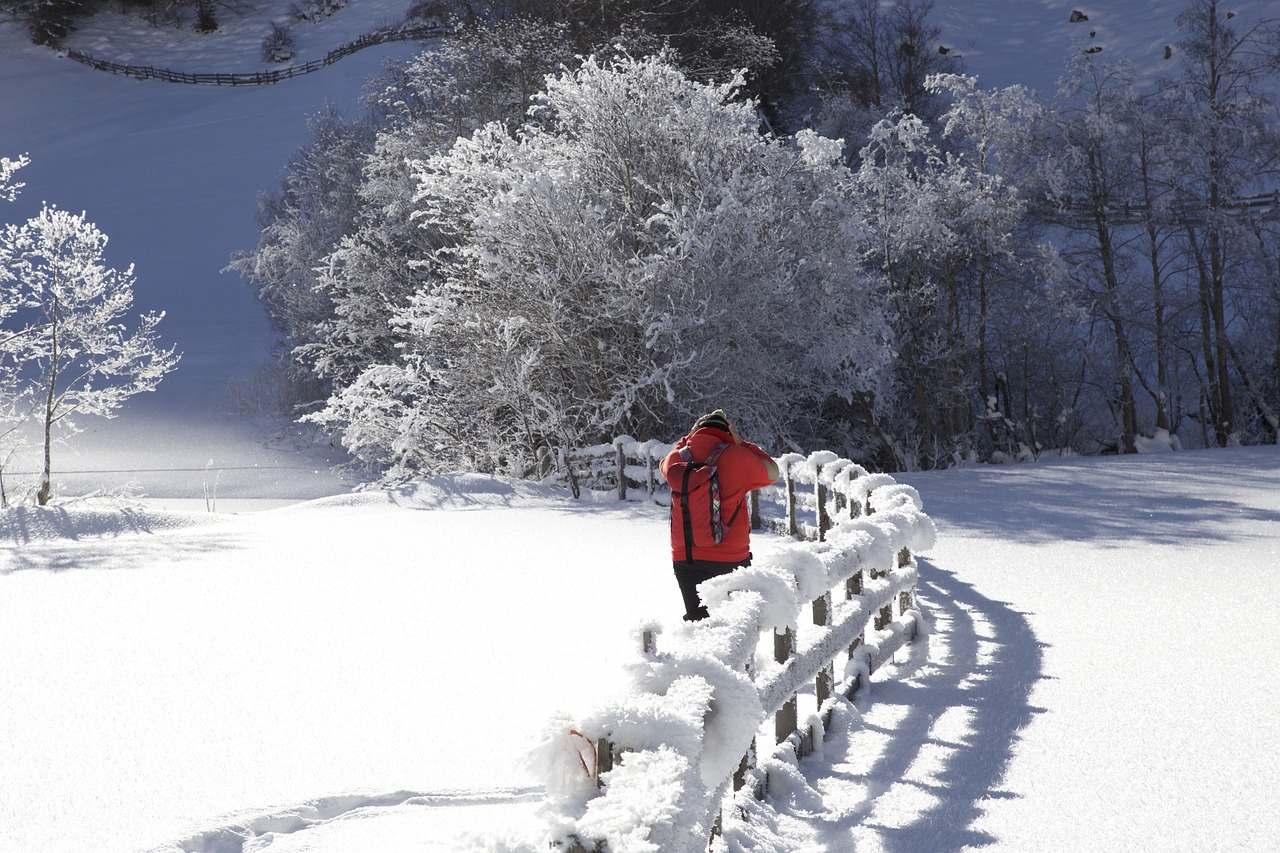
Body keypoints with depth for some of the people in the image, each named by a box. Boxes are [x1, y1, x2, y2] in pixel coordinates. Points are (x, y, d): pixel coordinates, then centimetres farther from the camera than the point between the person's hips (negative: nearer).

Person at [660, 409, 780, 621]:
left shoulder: (676, 459, 0)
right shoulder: (737, 457, -9)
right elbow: (772, 472, 7)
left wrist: (690, 437, 23)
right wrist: (741, 443, 10)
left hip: (685, 558, 2)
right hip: (731, 558, -2)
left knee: (696, 620, 5)